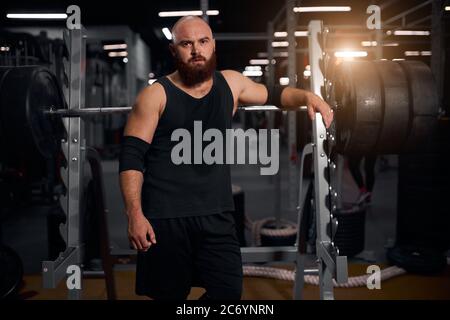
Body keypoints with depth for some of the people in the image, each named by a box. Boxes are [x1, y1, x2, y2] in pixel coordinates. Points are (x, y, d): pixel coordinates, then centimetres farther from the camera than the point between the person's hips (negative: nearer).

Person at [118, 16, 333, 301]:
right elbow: (131, 157, -7)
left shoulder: (231, 83, 7)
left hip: (217, 216, 3)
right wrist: (135, 214, -16)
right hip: (165, 219, -3)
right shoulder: (156, 95, -5)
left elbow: (274, 95, 24)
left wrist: (307, 96, 5)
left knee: (229, 291, -2)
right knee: (169, 295, 7)